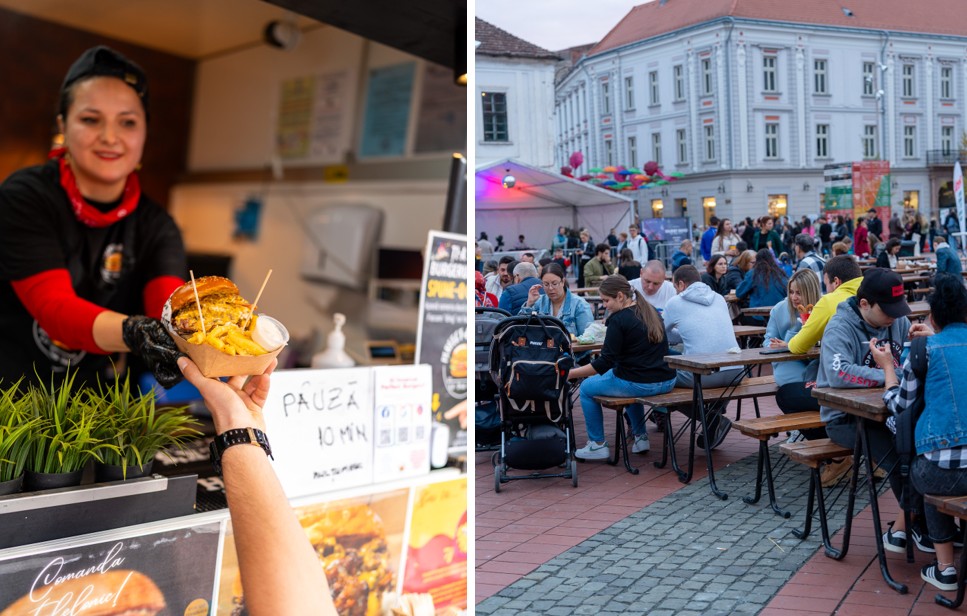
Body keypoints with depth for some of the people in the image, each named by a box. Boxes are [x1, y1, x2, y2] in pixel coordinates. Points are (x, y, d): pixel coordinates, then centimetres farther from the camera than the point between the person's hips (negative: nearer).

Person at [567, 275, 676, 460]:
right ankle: (641, 437, 34)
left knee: (586, 388, 12)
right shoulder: (652, 313, 10)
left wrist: (570, 374, -12)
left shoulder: (618, 320, -14)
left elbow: (605, 362, -16)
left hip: (638, 385, -8)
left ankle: (598, 445, 15)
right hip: (666, 382, 8)